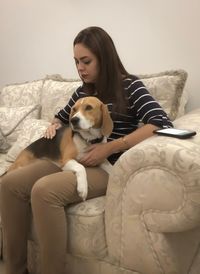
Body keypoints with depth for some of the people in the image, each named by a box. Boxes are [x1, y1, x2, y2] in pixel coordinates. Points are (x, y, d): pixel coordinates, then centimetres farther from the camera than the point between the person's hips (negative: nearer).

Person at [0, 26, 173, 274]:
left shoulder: (129, 86, -5)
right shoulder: (83, 91, 14)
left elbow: (162, 123, -21)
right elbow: (62, 117, 33)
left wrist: (109, 148, -25)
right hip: (73, 158, 7)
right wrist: (54, 126, 6)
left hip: (108, 167, -7)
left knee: (44, 190, -32)